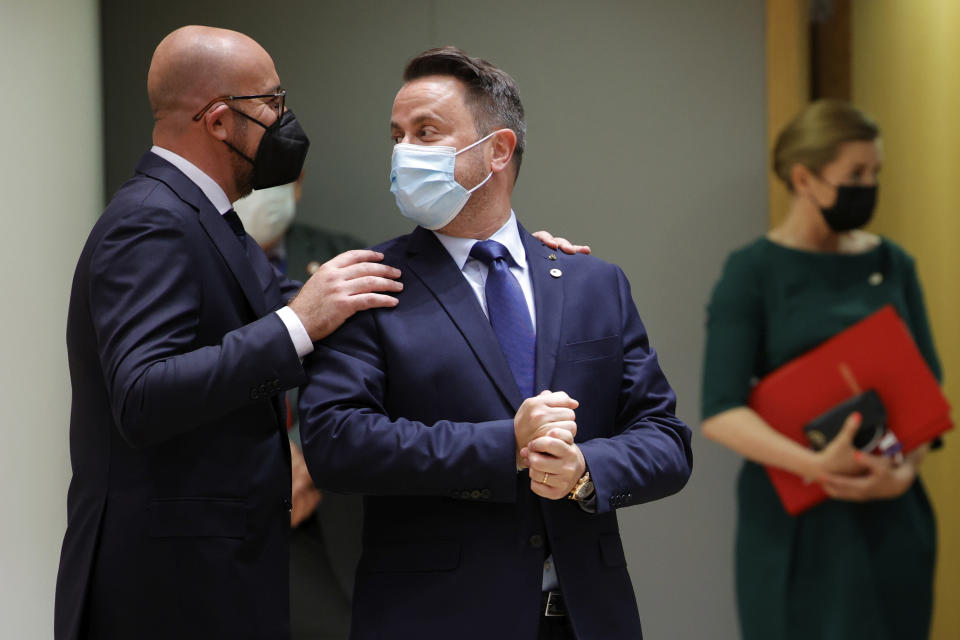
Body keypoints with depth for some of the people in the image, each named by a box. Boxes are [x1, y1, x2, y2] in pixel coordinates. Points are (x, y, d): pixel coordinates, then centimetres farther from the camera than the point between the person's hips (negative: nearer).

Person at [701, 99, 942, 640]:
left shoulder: (893, 265, 7)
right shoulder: (753, 273, -6)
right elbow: (720, 413, -13)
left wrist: (905, 469, -14)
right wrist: (815, 465, -26)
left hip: (892, 514, 4)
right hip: (798, 518, -4)